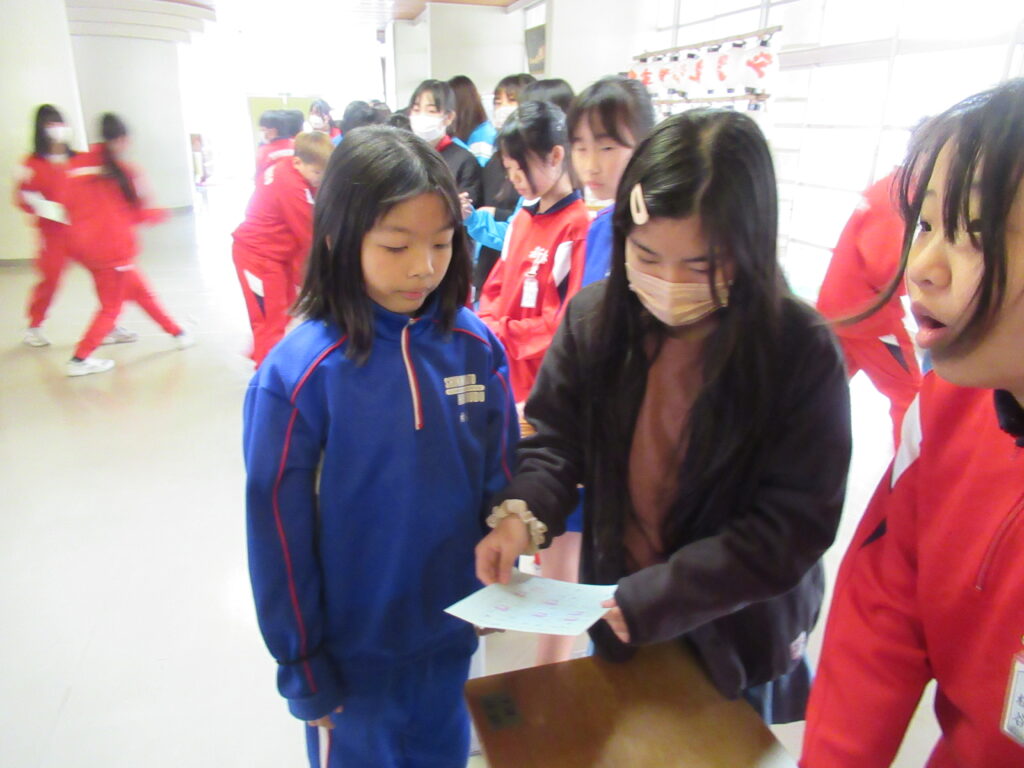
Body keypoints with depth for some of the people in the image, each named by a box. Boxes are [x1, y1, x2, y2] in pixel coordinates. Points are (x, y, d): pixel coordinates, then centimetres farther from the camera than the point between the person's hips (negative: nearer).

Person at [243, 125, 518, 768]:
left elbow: (501, 476, 1)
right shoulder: (298, 374, -20)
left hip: (453, 633, 3)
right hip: (353, 648, -2)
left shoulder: (476, 347, -11)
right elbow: (280, 532, -12)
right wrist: (304, 667, -5)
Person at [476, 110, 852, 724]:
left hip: (737, 637, -2)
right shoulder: (595, 317, -13)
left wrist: (646, 603, -26)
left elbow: (791, 525, -21)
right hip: (614, 617, 3)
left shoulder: (803, 351, -22)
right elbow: (556, 443, -6)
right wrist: (521, 513, -27)